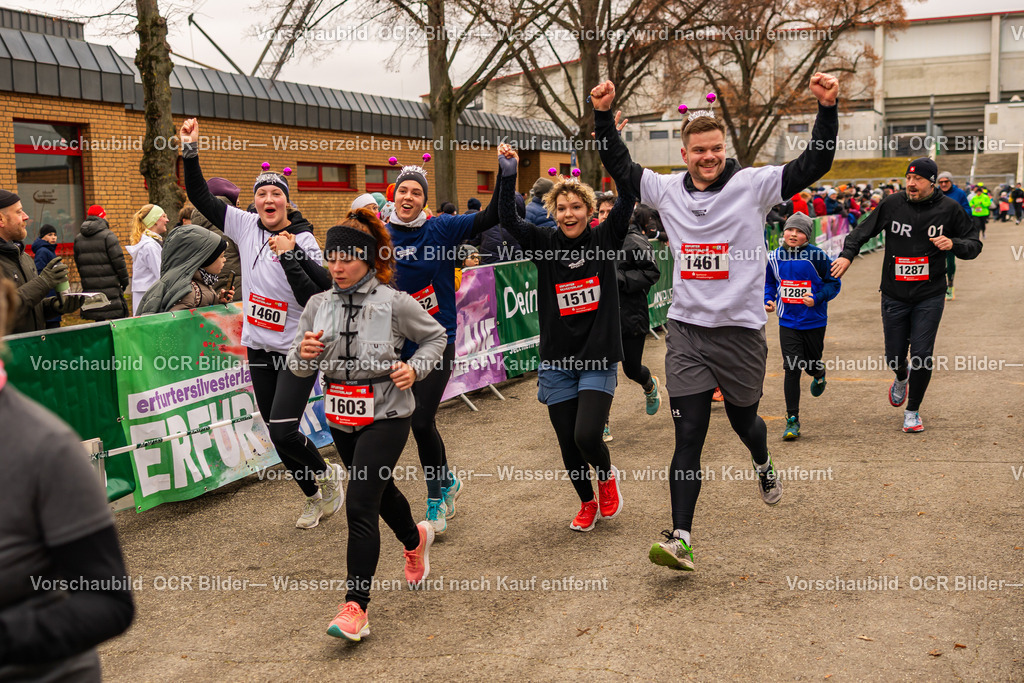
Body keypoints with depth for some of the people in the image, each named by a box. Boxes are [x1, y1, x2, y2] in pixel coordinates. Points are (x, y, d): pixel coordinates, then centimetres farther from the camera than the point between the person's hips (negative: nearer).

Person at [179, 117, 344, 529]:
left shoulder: (303, 240, -12)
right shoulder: (245, 226, 2)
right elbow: (201, 198, 5)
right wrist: (190, 152, -4)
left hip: (297, 350, -5)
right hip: (259, 349, 6)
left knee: (283, 431, -14)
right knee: (276, 433, 11)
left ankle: (327, 475, 15)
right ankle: (315, 497, 30)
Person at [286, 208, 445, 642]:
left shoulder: (395, 303, -10)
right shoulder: (318, 305, 1)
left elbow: (435, 336, 5)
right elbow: (298, 367, 5)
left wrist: (415, 368, -12)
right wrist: (304, 353, -18)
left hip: (385, 415, -5)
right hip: (340, 417, 6)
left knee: (360, 506, -13)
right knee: (380, 490, 24)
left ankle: (356, 606, -6)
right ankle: (414, 540, 55)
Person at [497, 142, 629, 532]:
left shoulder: (605, 238, -1)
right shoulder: (545, 243, 1)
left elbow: (627, 198, -12)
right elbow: (508, 220, -11)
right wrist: (508, 176, -23)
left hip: (598, 358, -2)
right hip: (557, 360, 2)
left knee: (587, 435, -15)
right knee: (568, 444, 7)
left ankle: (607, 476, 19)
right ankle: (587, 504, 33)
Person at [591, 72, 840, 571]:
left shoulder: (752, 185, -4)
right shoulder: (667, 190, 5)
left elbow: (813, 165, -11)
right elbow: (619, 166, 16)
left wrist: (827, 109, -22)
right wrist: (603, 115, 6)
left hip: (740, 329, -1)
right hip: (685, 330, 1)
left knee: (743, 420, 18)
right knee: (688, 436, -4)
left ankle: (763, 464, 55)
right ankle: (681, 539, -3)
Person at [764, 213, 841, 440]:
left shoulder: (817, 256, -10)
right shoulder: (774, 258, 0)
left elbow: (833, 283, -3)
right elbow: (769, 283, 16)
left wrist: (817, 298, -19)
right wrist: (768, 300, -2)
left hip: (814, 321, -1)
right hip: (788, 322, 1)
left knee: (811, 365, 13)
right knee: (792, 369, -6)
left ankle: (819, 375, 54)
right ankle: (792, 420, 1)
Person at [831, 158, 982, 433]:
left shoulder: (949, 208, -3)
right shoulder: (892, 204, -2)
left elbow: (974, 245, 5)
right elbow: (863, 230, 6)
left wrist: (953, 244, -16)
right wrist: (847, 254, -10)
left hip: (929, 296, -1)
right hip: (895, 294, 1)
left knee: (922, 355, -6)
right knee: (894, 356, 5)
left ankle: (912, 411, 15)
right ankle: (902, 378, 45)